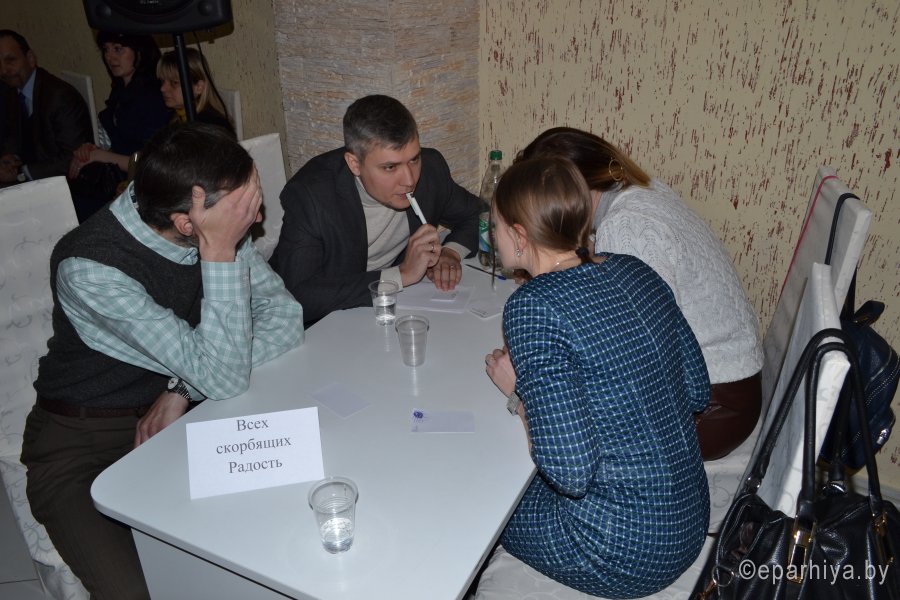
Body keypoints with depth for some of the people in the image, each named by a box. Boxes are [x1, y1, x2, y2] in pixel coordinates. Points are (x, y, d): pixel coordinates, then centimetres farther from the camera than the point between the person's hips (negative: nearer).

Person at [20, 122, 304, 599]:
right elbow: (224, 378, -31)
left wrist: (185, 388, -19)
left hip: (177, 412, 5)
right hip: (82, 442, -4)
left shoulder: (218, 228, -12)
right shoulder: (88, 267, -28)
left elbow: (284, 318, -9)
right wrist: (221, 253, -35)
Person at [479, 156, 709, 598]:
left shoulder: (533, 307, -24)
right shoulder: (634, 271, -2)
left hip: (626, 558, -7)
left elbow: (572, 472, -28)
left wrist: (518, 390, -12)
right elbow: (698, 391, 7)